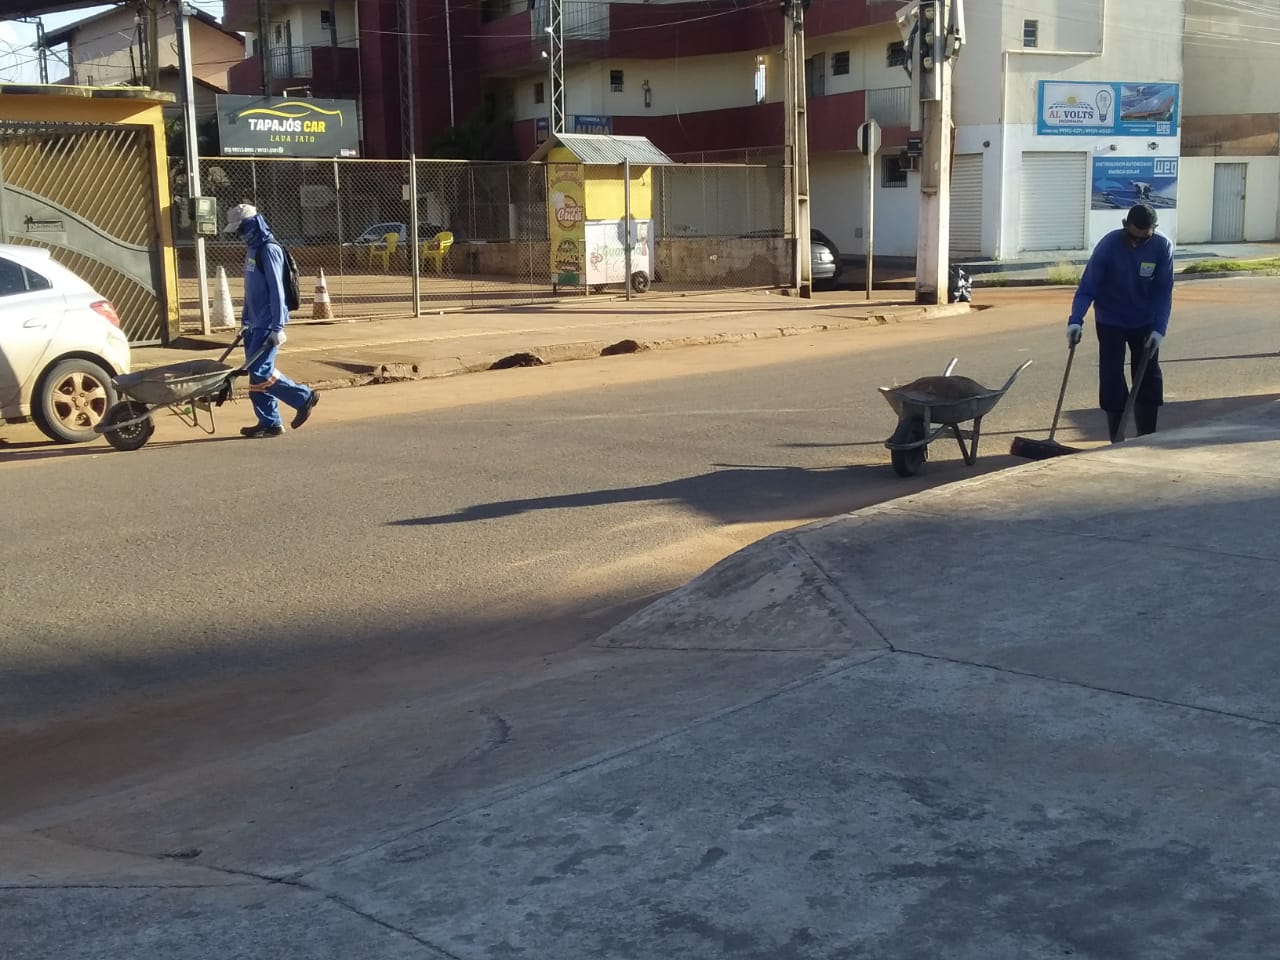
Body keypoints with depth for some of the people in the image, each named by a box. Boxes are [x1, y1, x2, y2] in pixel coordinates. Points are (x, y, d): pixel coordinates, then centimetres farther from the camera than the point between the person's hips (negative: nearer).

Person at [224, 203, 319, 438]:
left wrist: (278, 327, -21)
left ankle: (304, 397, 3)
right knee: (256, 372, 7)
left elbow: (276, 290, -18)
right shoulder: (252, 250, 15)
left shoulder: (269, 250, -13)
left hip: (268, 325, -9)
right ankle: (269, 423, 12)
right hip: (256, 324, 9)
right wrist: (245, 320, 24)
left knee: (259, 373, -12)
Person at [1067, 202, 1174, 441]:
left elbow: (1163, 292, -12)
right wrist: (1076, 320, -36)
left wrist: (1159, 329, -21)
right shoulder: (1108, 246, -23)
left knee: (1149, 378, 7)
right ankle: (1118, 441, 3)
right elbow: (1087, 287, -23)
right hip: (1110, 322, -2)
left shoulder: (1163, 247, -16)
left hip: (1145, 323, 3)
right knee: (1112, 380, -5)